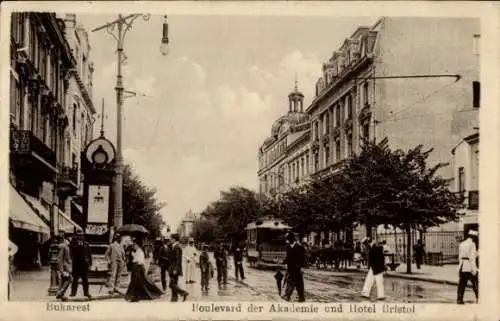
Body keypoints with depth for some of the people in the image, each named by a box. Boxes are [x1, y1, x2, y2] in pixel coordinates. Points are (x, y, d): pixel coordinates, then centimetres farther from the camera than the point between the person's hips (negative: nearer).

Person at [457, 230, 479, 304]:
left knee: (461, 284, 5)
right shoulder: (472, 244, -9)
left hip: (462, 267, 6)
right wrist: (474, 269, -14)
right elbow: (472, 257, -14)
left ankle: (459, 299, 3)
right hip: (470, 267, -6)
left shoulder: (461, 244, 10)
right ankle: (478, 298, 7)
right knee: (475, 283, 5)